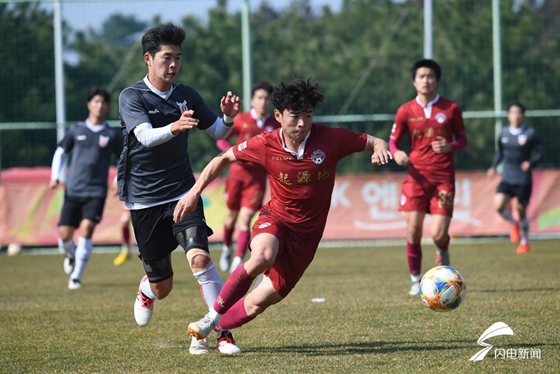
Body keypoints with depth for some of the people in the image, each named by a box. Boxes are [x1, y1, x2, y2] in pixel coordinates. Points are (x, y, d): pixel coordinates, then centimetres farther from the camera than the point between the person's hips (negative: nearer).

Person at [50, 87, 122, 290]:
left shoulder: (112, 135, 4)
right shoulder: (76, 130, 6)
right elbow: (61, 152, 17)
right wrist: (55, 176, 5)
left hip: (96, 191, -2)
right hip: (73, 190, 2)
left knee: (86, 230, -19)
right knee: (64, 235, -2)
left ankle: (76, 277, -11)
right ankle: (71, 255, 35)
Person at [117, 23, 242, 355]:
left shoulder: (187, 96, 3)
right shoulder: (132, 97, -9)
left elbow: (218, 134, 12)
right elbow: (145, 136, -26)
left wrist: (228, 118, -11)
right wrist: (173, 128, -47)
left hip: (183, 193, 2)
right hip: (144, 200, -2)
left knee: (200, 257, -24)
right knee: (162, 286, 6)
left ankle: (223, 331, -18)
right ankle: (147, 290, 45)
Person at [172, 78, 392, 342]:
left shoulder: (330, 139, -12)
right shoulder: (265, 145, -10)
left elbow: (375, 143, -2)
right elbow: (223, 158, 4)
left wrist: (380, 150, -26)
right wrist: (194, 193, -1)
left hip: (305, 235, 1)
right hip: (275, 220, -1)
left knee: (258, 303, -4)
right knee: (262, 256, -36)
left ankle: (210, 331, 19)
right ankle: (214, 316, -18)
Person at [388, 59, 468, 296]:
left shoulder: (451, 108, 2)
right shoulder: (406, 111, 3)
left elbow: (463, 140, 8)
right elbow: (393, 141, 8)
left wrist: (449, 147, -15)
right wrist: (396, 153, -16)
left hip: (443, 177, -1)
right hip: (417, 176, 1)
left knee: (438, 234, -11)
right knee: (413, 229, -7)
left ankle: (443, 253, 27)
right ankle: (416, 280, 10)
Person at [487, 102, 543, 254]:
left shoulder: (530, 133, -6)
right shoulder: (504, 133, 4)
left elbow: (539, 153, -3)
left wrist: (531, 163, -22)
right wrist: (493, 166, 6)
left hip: (524, 180, -3)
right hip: (507, 178, 3)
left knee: (521, 211, 3)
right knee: (498, 205, -19)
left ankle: (525, 242, 26)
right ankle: (514, 224, 14)